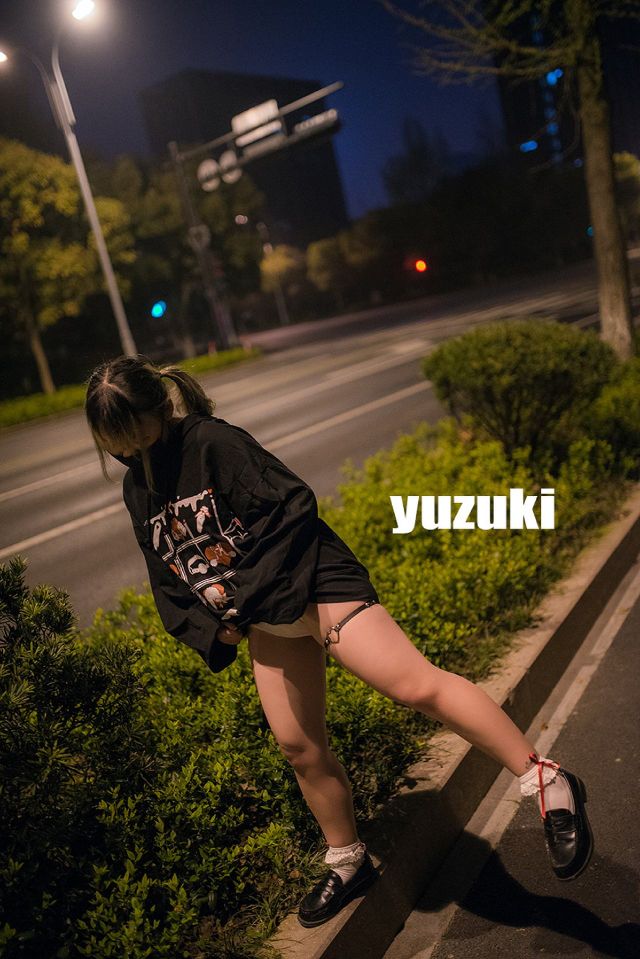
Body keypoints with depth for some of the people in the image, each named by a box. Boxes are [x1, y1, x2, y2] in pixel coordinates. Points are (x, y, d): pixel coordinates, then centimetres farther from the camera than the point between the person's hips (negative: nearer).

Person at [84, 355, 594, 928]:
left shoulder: (214, 442, -14)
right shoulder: (137, 489, 10)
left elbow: (291, 507, -19)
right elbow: (168, 582, 13)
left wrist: (244, 600, -17)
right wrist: (209, 632, -4)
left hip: (313, 584, -7)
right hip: (267, 623, 8)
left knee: (415, 685, -20)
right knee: (299, 746, 12)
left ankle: (546, 782, -9)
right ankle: (348, 865, 33)